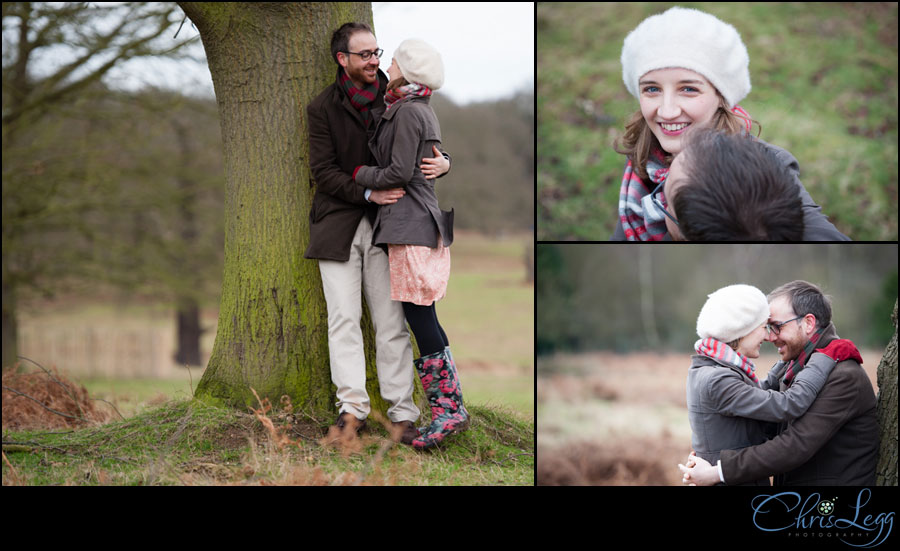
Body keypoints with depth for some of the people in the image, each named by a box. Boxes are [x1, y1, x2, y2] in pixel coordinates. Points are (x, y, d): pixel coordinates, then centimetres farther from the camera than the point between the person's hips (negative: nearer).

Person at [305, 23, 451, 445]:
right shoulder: (323, 108, 2)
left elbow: (423, 147, 16)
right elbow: (323, 172, -4)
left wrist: (443, 163, -8)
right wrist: (368, 193, -18)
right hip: (338, 223, -1)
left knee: (391, 322, 0)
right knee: (344, 318, -3)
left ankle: (402, 413, 1)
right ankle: (352, 406, 0)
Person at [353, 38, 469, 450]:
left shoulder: (408, 112, -11)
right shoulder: (419, 110, 19)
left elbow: (400, 172, -15)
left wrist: (361, 176, 0)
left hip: (413, 223, -10)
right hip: (423, 222, 10)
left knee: (419, 315, -9)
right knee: (422, 318, 10)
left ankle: (449, 409, -8)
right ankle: (448, 410, 11)